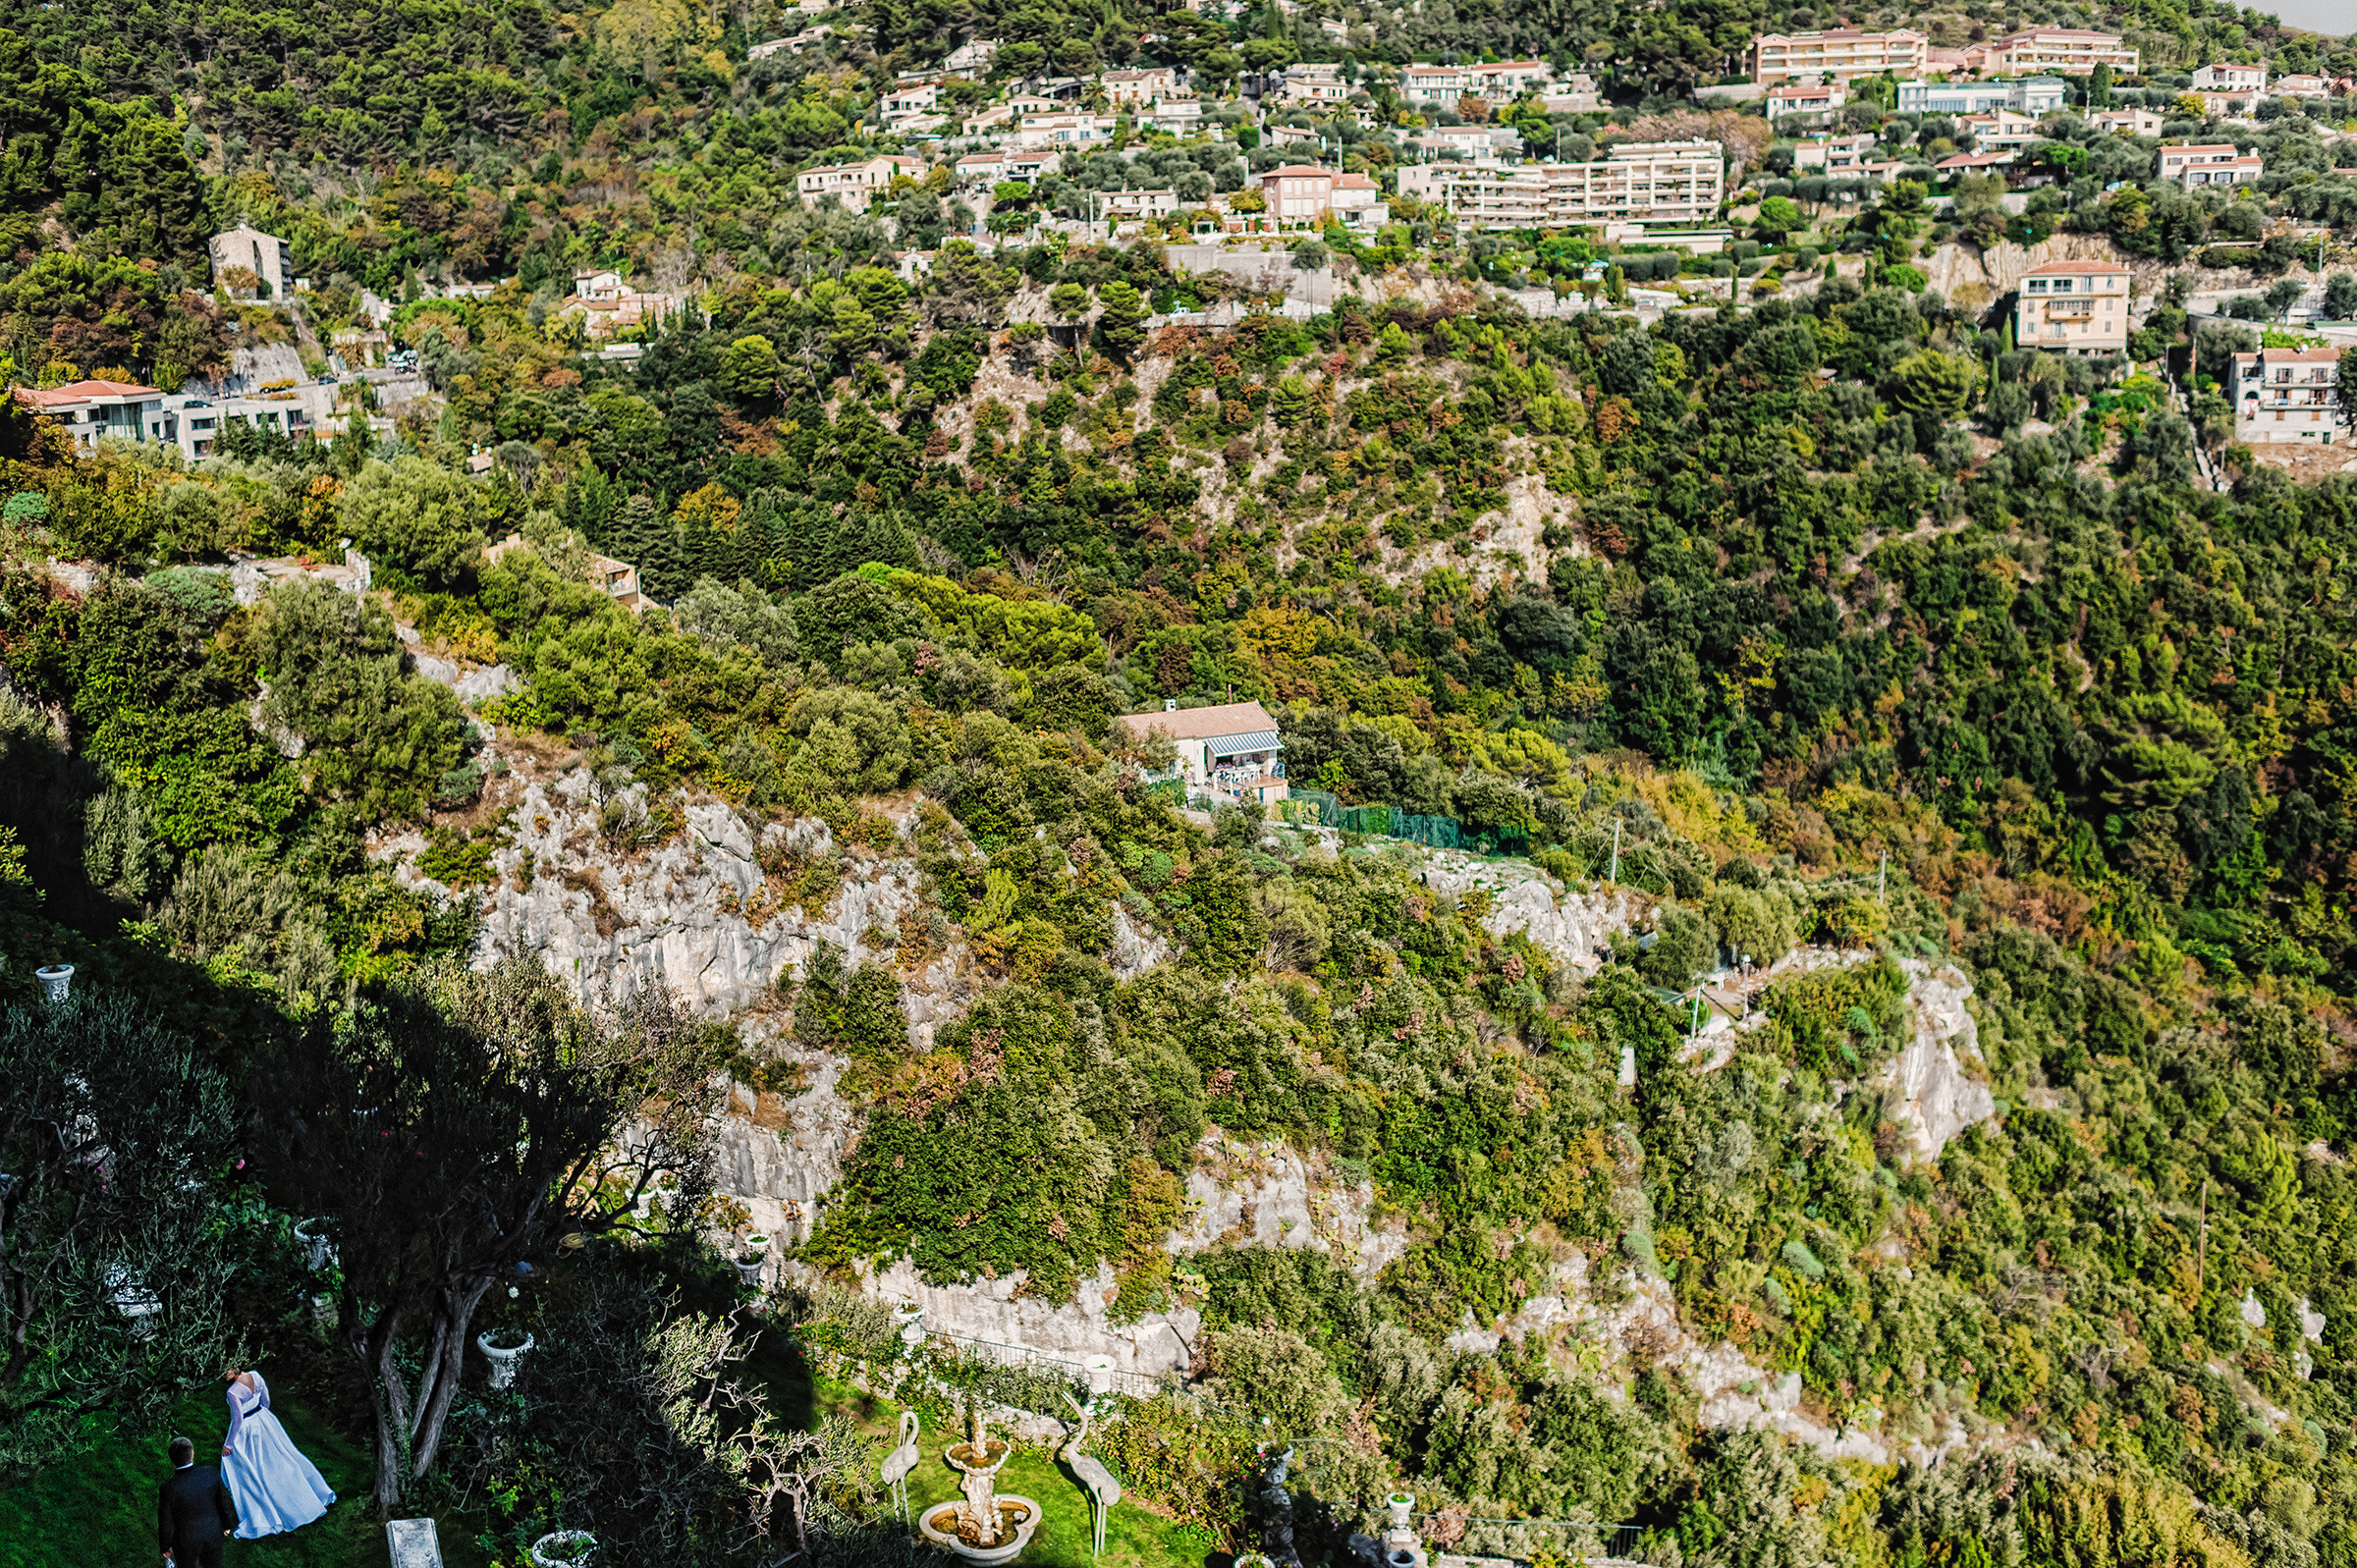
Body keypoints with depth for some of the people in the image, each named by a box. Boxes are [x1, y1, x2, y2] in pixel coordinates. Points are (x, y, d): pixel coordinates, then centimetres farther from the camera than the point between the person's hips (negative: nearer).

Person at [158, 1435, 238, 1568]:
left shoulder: (167, 1489, -28)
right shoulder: (211, 1473, -21)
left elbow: (165, 1523, -15)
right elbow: (224, 1501, -7)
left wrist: (165, 1547, 3)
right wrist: (227, 1524, 11)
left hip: (186, 1541, -2)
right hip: (213, 1534, 2)